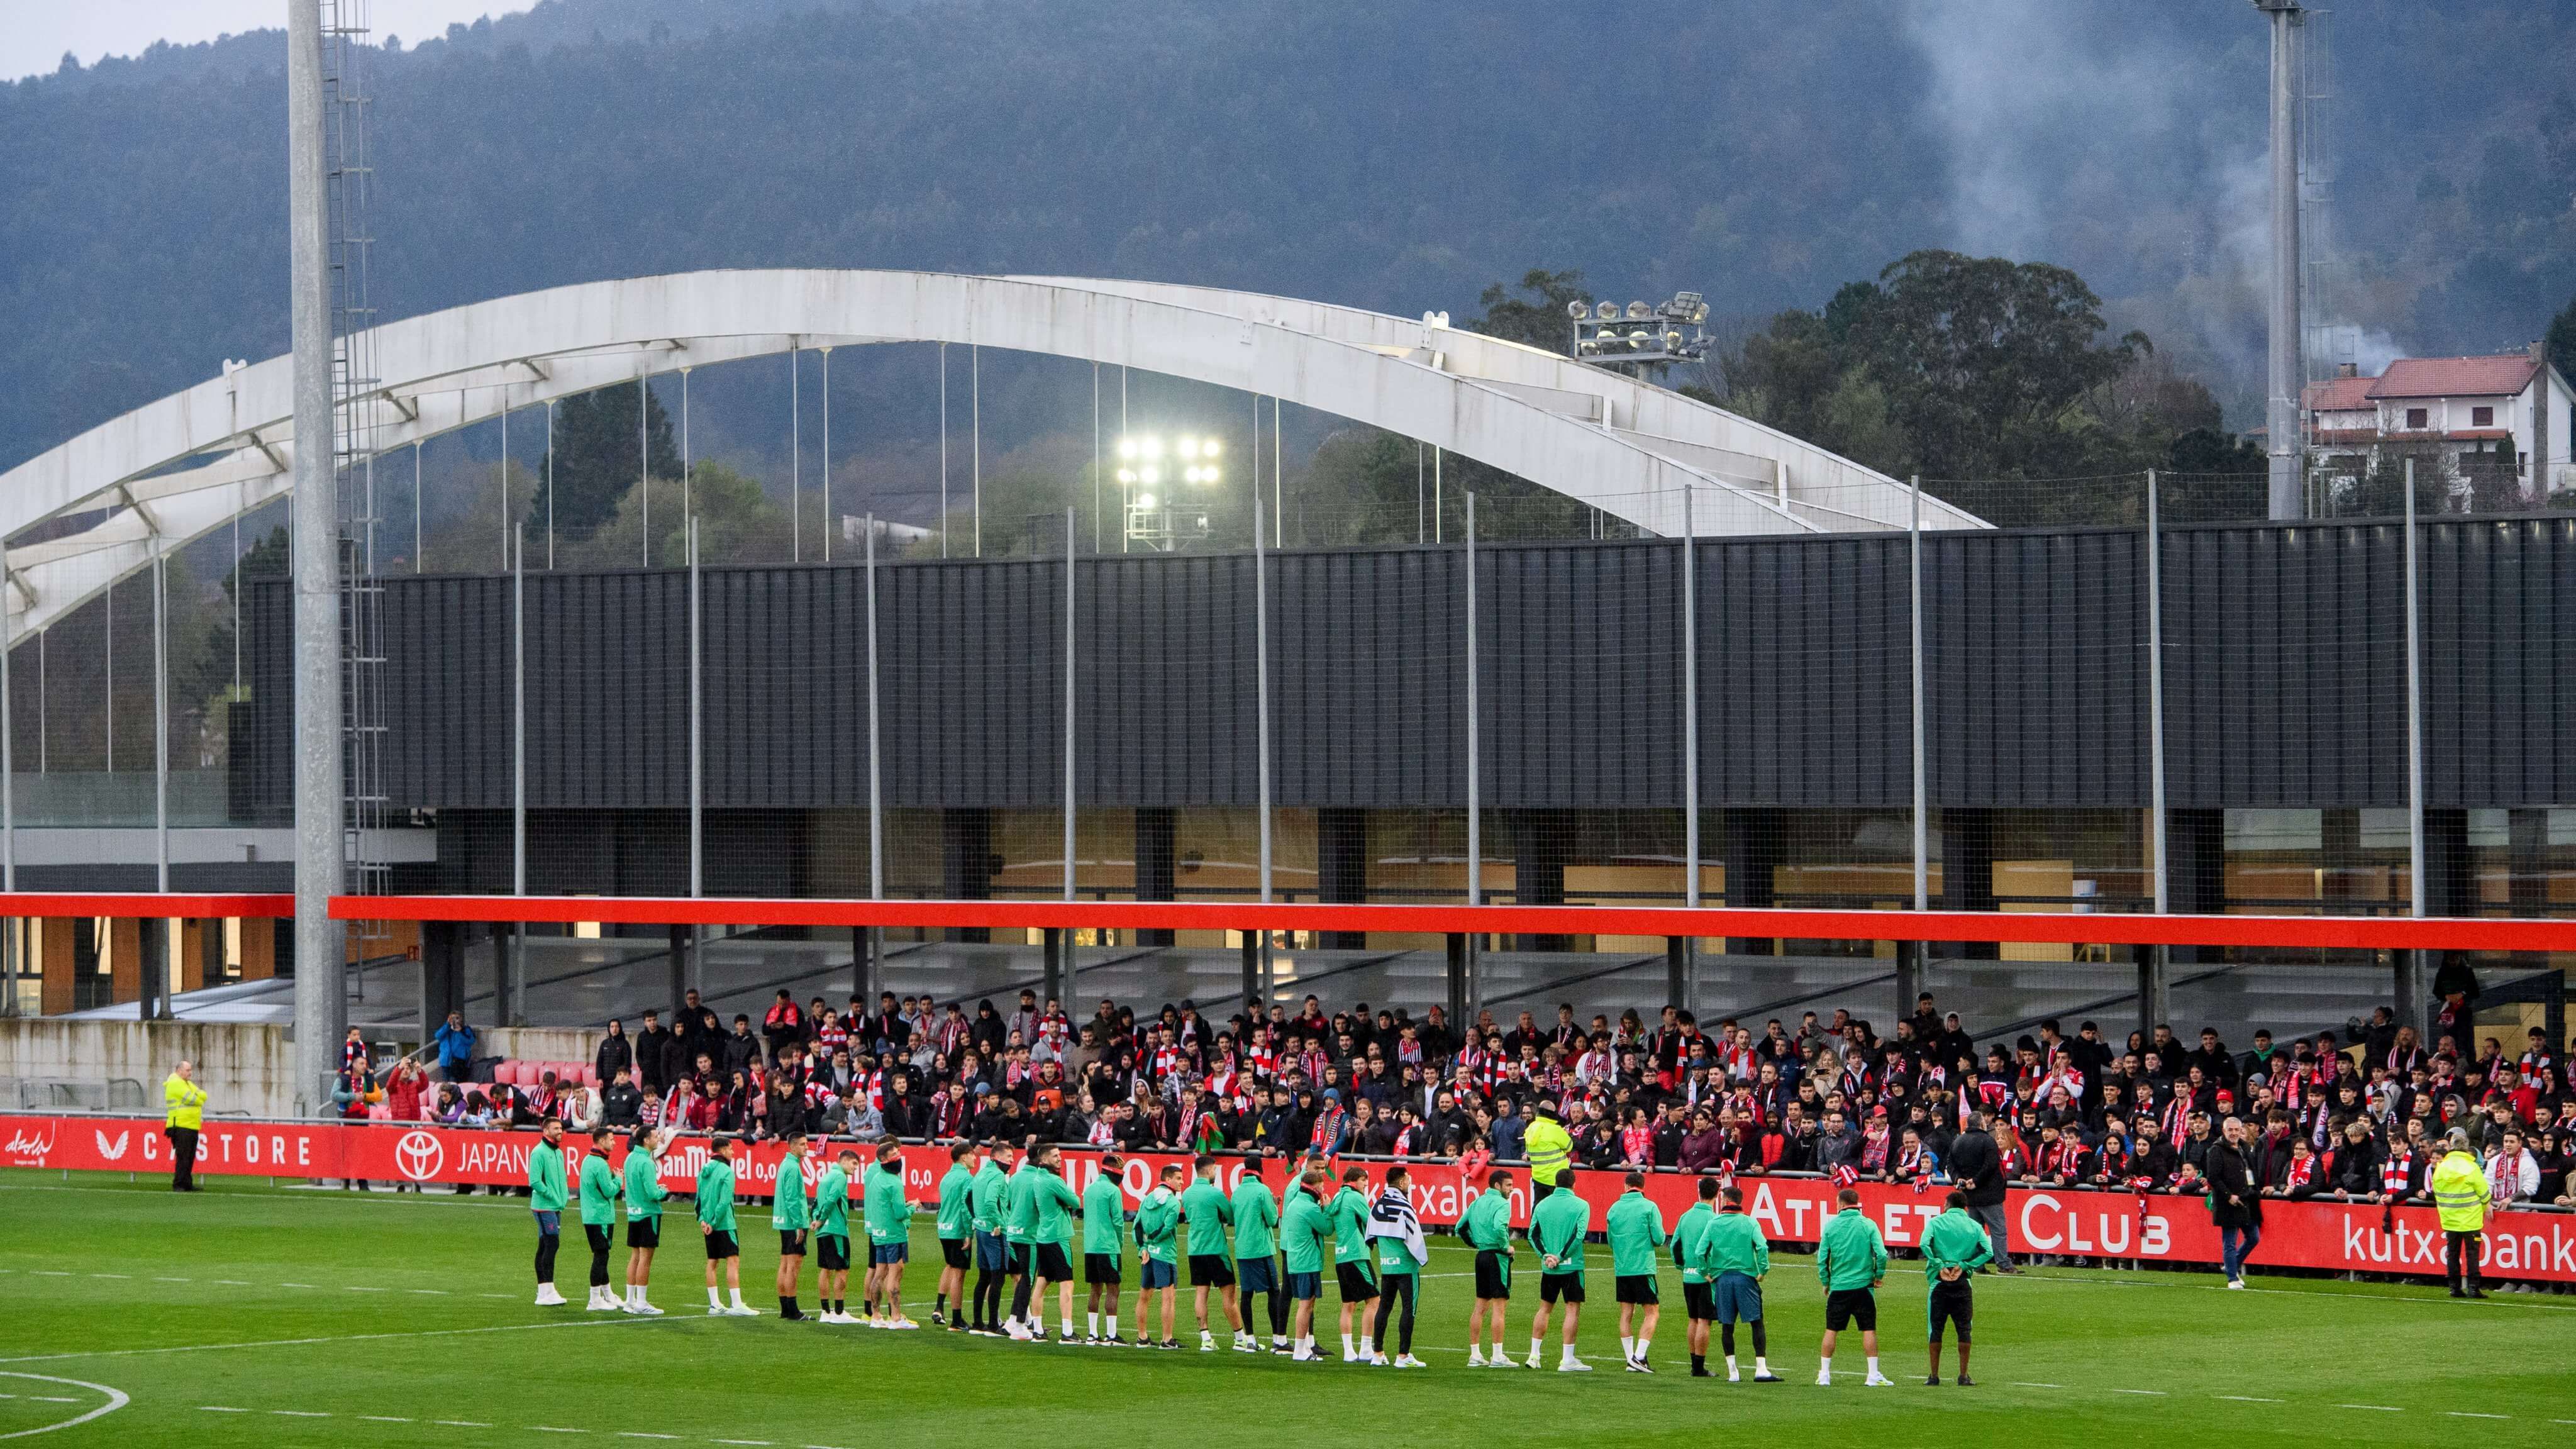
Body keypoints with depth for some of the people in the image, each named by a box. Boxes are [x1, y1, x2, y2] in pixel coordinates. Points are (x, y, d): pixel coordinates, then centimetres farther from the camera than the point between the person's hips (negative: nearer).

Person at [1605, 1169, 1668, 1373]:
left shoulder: (1614, 1208, 6)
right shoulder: (1648, 1207, -7)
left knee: (1626, 1313, 10)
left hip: (1621, 1269, 4)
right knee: (1652, 1312, 1)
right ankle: (1639, 1356, -11)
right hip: (1643, 1268, -4)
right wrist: (1658, 1237, 13)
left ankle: (1630, 1359, 9)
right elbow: (1659, 1239, -9)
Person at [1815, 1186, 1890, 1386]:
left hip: (1838, 1287, 1)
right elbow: (1881, 1254, -10)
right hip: (1863, 1285, -1)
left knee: (1831, 1330, 9)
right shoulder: (1868, 1225, -3)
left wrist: (1825, 1282, 13)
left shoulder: (1831, 1226, 0)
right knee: (1869, 1330, 4)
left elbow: (1822, 1258, 1)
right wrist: (1878, 1276, 6)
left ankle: (1824, 1375, 11)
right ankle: (1873, 1375, 1)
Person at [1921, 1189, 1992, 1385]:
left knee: (1935, 1329, 6)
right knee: (1964, 1330, 7)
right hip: (1963, 1281, 1)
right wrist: (1964, 1265, -5)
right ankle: (1964, 1376, 7)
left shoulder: (1936, 1222, 1)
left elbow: (1925, 1244, -16)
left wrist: (1939, 1266, -10)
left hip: (1939, 1281, -1)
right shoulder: (1975, 1226, 7)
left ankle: (1934, 1376, 7)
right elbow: (1988, 1252, -5)